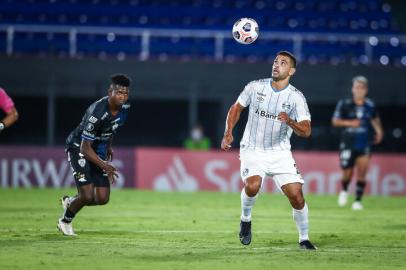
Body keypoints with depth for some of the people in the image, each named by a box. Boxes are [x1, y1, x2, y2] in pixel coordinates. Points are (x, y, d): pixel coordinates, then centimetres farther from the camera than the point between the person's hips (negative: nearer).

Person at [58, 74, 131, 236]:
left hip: (98, 151, 7)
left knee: (103, 199, 0)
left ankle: (70, 202, 29)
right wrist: (104, 166, -37)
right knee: (87, 196, -16)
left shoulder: (124, 107, -10)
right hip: (79, 148, -7)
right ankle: (65, 221, 14)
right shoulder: (97, 112, -33)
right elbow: (85, 148, -30)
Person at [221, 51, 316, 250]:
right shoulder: (255, 87, -3)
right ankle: (245, 219, 2)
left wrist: (289, 122, -33)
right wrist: (228, 133, 0)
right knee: (252, 185, -27)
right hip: (252, 150, 0)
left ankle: (304, 239, 9)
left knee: (296, 195, -10)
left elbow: (306, 131, -14)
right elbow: (236, 108, 12)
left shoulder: (296, 97, -7)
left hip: (280, 153, 1)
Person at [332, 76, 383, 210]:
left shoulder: (370, 105, 3)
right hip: (348, 144, -1)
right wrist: (349, 123, -18)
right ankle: (344, 190, 36)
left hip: (364, 145, 1)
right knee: (347, 174, 4)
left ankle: (358, 200, 1)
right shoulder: (344, 104, -5)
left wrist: (379, 131, 7)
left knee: (361, 174, -8)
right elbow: (335, 121, -3)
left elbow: (375, 119, 22)